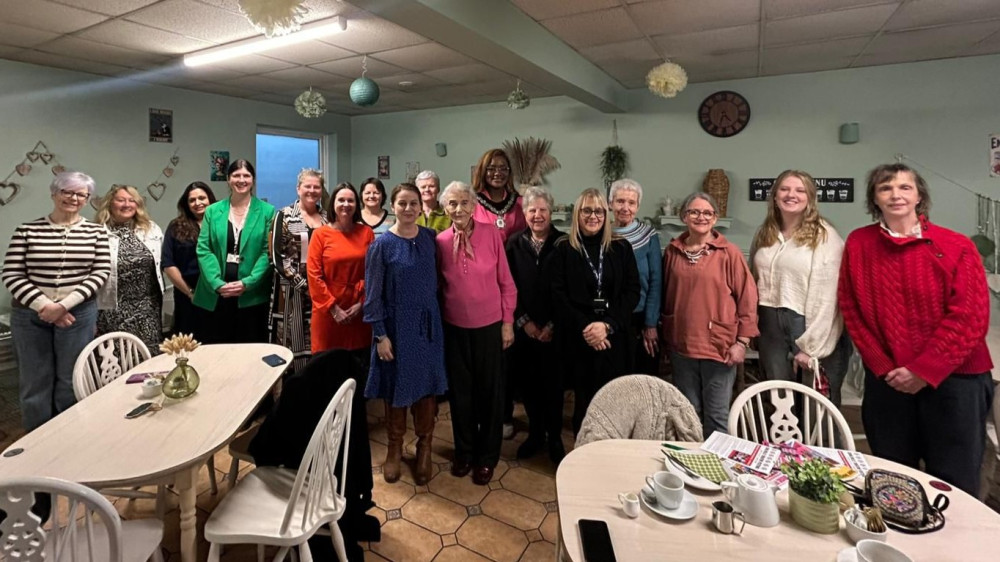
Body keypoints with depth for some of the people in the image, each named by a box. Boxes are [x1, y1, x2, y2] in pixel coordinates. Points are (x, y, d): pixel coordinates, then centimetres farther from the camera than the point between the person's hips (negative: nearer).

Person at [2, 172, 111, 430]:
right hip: (29, 315, 1)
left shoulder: (96, 231, 2)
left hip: (79, 314, 0)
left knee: (71, 381, 8)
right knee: (34, 380, 9)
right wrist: (44, 306, -14)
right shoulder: (27, 230, 1)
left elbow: (101, 272, -3)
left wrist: (64, 305, -12)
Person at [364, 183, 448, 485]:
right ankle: (394, 448, 32)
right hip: (396, 326, -2)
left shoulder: (430, 238, 1)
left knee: (427, 385, 10)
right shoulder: (381, 244, -7)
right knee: (397, 387, 11)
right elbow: (373, 294, -7)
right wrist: (380, 335, -10)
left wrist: (434, 319, 0)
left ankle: (424, 448, 29)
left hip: (428, 325, 3)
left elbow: (436, 280, 7)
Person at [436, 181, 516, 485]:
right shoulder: (440, 242, -4)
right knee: (460, 390, 15)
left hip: (489, 325, -1)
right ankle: (464, 451, 35)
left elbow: (506, 282, -4)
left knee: (490, 390, 10)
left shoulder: (491, 234, -9)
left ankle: (487, 456, 29)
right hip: (454, 327, 2)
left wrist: (508, 322, -4)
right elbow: (436, 285, 5)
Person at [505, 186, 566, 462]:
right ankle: (535, 433, 30)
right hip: (524, 329, 2)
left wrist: (552, 325, -9)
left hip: (554, 330, -2)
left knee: (553, 383, 6)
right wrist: (524, 321, -5)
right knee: (528, 382, 11)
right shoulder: (514, 244, 3)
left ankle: (555, 437, 25)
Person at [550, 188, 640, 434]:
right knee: (583, 399, 6)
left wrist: (608, 325, -11)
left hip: (614, 337, 1)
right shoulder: (563, 249, 2)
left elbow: (632, 292, 1)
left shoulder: (621, 248, 6)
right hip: (578, 338, -1)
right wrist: (584, 327, -13)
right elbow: (558, 296, -3)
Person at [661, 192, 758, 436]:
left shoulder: (729, 252, -6)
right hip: (681, 345, 4)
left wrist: (742, 341, -8)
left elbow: (747, 298, -5)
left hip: (718, 345, -3)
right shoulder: (672, 251, 5)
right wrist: (666, 333, 14)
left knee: (717, 415, 6)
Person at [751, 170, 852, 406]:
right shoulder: (765, 233, 10)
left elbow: (825, 295, -14)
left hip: (812, 329, -5)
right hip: (771, 325, 5)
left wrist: (811, 346, -16)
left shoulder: (824, 235, -9)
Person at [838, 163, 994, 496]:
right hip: (887, 381, 2)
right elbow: (852, 311, 1)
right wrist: (883, 368, -5)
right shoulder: (858, 244, 1)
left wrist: (924, 370, -14)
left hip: (953, 380, -1)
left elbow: (970, 318, -8)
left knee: (955, 482, 7)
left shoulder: (956, 247, -3)